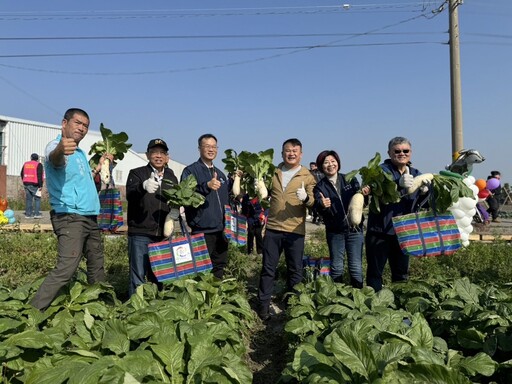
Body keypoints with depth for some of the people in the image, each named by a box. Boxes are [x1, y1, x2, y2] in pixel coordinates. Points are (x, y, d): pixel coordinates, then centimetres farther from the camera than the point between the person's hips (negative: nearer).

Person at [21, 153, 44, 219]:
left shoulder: (25, 164, 14)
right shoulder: (38, 165, -5)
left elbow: (22, 174, 19)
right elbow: (39, 176, -12)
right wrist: (40, 185, -12)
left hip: (26, 184, 6)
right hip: (34, 184, -6)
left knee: (28, 199, 8)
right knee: (37, 198, 0)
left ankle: (28, 214, 7)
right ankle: (37, 213, -7)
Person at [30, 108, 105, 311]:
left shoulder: (79, 152, 18)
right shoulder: (55, 146, -10)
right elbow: (54, 159, -37)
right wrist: (60, 150, -60)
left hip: (89, 217, 9)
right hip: (70, 217, -9)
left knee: (97, 266, 14)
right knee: (66, 268, -20)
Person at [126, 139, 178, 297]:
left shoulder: (171, 177, 14)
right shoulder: (137, 173, -1)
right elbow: (130, 195, -19)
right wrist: (143, 186, -40)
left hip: (163, 235, 4)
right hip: (140, 234, -4)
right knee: (138, 276, -3)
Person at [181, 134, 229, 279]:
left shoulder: (220, 174, 18)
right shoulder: (190, 171, -3)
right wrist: (206, 186, -31)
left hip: (221, 230, 7)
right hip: (202, 231, -7)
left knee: (219, 269, 13)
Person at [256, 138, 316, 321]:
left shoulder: (307, 176, 1)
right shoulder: (274, 173, 10)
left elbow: (314, 202, -7)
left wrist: (306, 198, -28)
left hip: (295, 231, -2)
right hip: (272, 228, 2)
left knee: (295, 270, 8)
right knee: (268, 269, 7)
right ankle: (263, 305, 18)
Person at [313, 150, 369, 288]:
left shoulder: (350, 180, 5)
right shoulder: (320, 187, 1)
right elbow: (318, 206, -14)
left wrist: (364, 195, -19)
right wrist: (322, 205, -37)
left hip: (355, 229, 1)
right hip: (335, 231, 0)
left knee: (356, 266, 3)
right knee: (336, 267, 7)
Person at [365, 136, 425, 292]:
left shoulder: (416, 174, 10)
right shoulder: (383, 170, -7)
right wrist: (399, 184, -46)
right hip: (380, 231, -5)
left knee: (401, 273, 16)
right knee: (375, 271, 2)